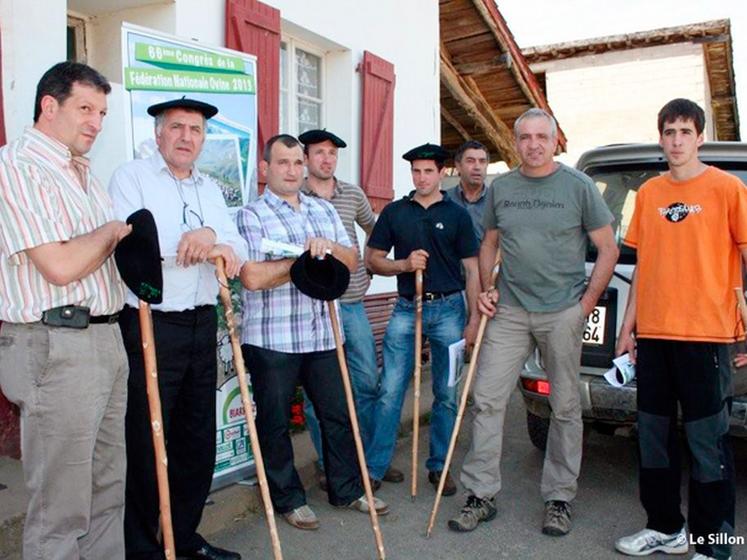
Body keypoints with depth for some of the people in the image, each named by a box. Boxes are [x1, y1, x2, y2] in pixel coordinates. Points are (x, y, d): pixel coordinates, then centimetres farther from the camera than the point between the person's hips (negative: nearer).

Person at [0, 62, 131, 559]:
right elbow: (60, 266, -19)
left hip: (106, 340, 9)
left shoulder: (84, 172, 17)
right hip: (55, 346, -9)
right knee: (60, 507, 2)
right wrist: (110, 232, -3)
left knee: (108, 489, 16)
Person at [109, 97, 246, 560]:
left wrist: (213, 238, -14)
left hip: (202, 325, 6)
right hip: (151, 326, -6)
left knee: (198, 438, 13)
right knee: (147, 440, 3)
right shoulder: (132, 178, 0)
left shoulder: (211, 189, 17)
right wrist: (206, 246, -16)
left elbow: (238, 254, 8)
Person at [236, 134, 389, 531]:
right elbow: (253, 277, -18)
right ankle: (288, 498, 27)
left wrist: (328, 247, -15)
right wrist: (307, 257, -12)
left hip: (322, 334, 5)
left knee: (338, 413, 12)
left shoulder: (325, 210, 13)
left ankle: (347, 489, 30)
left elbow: (351, 262, 7)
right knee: (275, 421, 9)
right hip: (271, 340, -4)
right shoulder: (250, 216, -5)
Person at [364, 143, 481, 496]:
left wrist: (474, 318, -3)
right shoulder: (394, 212, 7)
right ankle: (374, 467, 9)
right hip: (407, 308, 0)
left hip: (448, 308, 0)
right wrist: (404, 264, -12)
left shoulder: (457, 215, 4)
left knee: (446, 394, 8)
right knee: (390, 392, -1)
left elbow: (471, 269, 3)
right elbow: (372, 259, 7)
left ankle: (438, 466, 23)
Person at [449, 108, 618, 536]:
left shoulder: (579, 186, 0)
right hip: (509, 312, 3)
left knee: (566, 408, 6)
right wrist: (487, 288, 4)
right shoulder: (501, 187, 9)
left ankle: (560, 499, 22)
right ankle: (481, 496, 11)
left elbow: (608, 250, 2)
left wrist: (587, 303, -4)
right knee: (488, 400, -1)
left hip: (563, 314, -2)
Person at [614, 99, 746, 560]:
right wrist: (629, 323, 11)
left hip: (705, 335, -5)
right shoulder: (648, 193, 11)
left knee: (708, 441, 2)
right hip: (652, 335, 5)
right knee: (654, 435, 13)